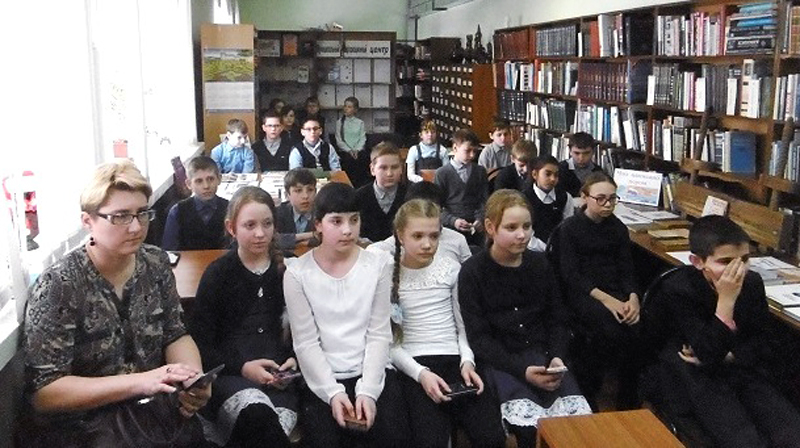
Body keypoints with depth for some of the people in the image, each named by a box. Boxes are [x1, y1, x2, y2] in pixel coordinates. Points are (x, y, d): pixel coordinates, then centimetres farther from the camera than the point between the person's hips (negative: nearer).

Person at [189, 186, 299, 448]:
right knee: (258, 414, -36)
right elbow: (200, 343, 2)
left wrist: (294, 359, -3)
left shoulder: (287, 269, 10)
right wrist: (242, 367, -12)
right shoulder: (217, 274, 5)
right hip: (229, 372, -1)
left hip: (277, 374, 1)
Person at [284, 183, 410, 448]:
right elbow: (306, 342, -4)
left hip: (372, 373, 1)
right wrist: (332, 392, -16)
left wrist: (368, 391, -12)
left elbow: (379, 335, -1)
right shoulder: (298, 273, -3)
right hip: (321, 380, -1)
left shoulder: (378, 265, 2)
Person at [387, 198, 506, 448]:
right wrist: (421, 373, -13)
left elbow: (463, 324, 13)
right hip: (413, 366, -3)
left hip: (456, 360, 3)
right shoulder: (389, 276, 1)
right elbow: (388, 341, -1)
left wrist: (467, 361, -5)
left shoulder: (451, 269, 10)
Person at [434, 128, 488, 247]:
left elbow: (484, 200, 7)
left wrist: (480, 219, -11)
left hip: (475, 230, 3)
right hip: (451, 229, -3)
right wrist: (453, 221, -18)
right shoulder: (442, 173, 0)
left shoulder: (480, 172, 10)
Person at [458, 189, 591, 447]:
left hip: (542, 353, 4)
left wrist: (557, 357, -7)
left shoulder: (540, 264, 10)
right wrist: (522, 370, -19)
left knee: (581, 417, -18)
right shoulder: (473, 272, -4)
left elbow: (558, 320, 13)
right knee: (529, 424, -27)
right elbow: (479, 338, -7)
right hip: (499, 359, -4)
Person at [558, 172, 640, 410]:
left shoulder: (618, 228, 14)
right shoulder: (570, 228, 0)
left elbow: (627, 268, 9)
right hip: (582, 293, -4)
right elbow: (571, 274, -8)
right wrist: (606, 299, -21)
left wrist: (633, 297, -13)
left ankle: (628, 399, -9)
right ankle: (586, 392, -10)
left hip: (615, 290, 4)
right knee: (611, 331, -32)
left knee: (639, 327, -26)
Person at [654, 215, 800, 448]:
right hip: (697, 377, -4)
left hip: (743, 368, 4)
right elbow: (710, 356, -23)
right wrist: (726, 299, -30)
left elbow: (758, 342, 9)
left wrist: (725, 356, -10)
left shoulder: (753, 282, -3)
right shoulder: (676, 289, -18)